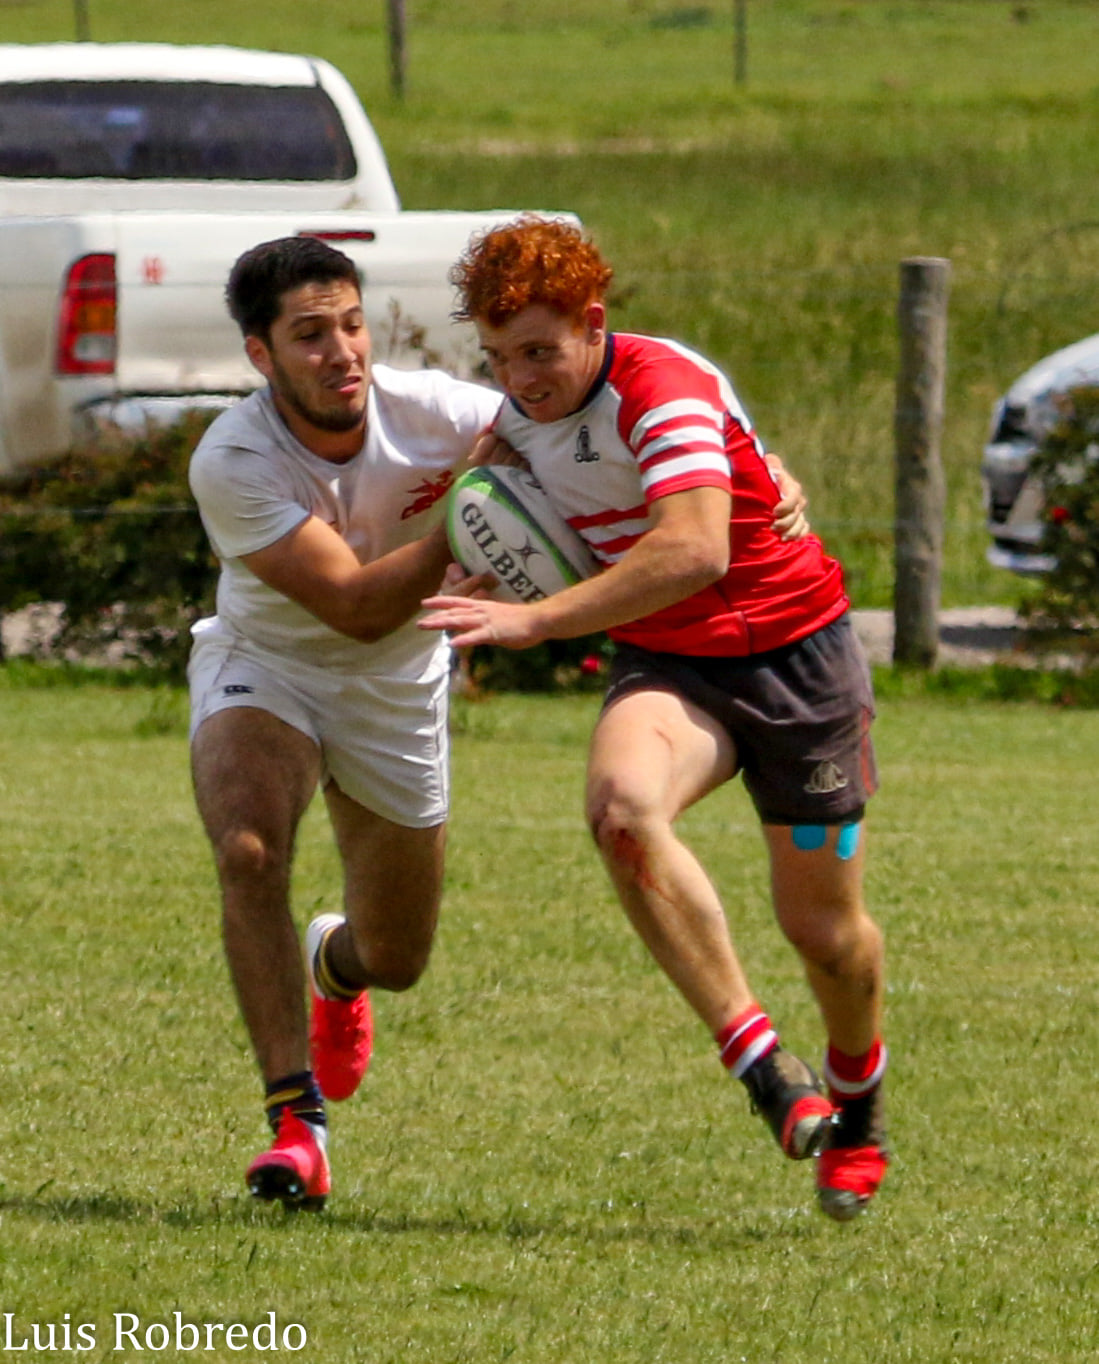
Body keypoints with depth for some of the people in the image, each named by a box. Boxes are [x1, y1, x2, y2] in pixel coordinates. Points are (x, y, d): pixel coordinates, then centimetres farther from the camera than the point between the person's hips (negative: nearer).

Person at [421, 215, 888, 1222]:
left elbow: (694, 551, -41)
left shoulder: (666, 387, -26)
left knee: (824, 927, 3)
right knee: (622, 807, -31)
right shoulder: (520, 413, -2)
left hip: (793, 649, -4)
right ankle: (761, 1065, -28)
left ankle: (855, 1097, 38)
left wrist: (536, 620, -44)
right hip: (666, 664, 5)